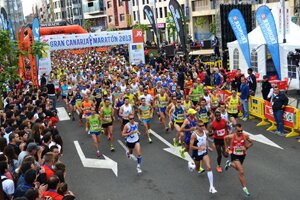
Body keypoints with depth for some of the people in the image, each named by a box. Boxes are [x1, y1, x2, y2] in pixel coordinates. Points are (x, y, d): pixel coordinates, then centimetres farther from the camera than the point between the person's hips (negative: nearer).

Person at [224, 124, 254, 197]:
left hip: (242, 155, 4)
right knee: (241, 172, -14)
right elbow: (225, 138, 4)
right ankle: (244, 188, -3)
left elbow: (251, 143, -1)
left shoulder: (245, 136, -17)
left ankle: (230, 163, 54)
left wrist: (246, 147, -16)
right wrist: (227, 147, 9)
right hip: (234, 155, -3)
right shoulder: (231, 136, -19)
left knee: (238, 168, 25)